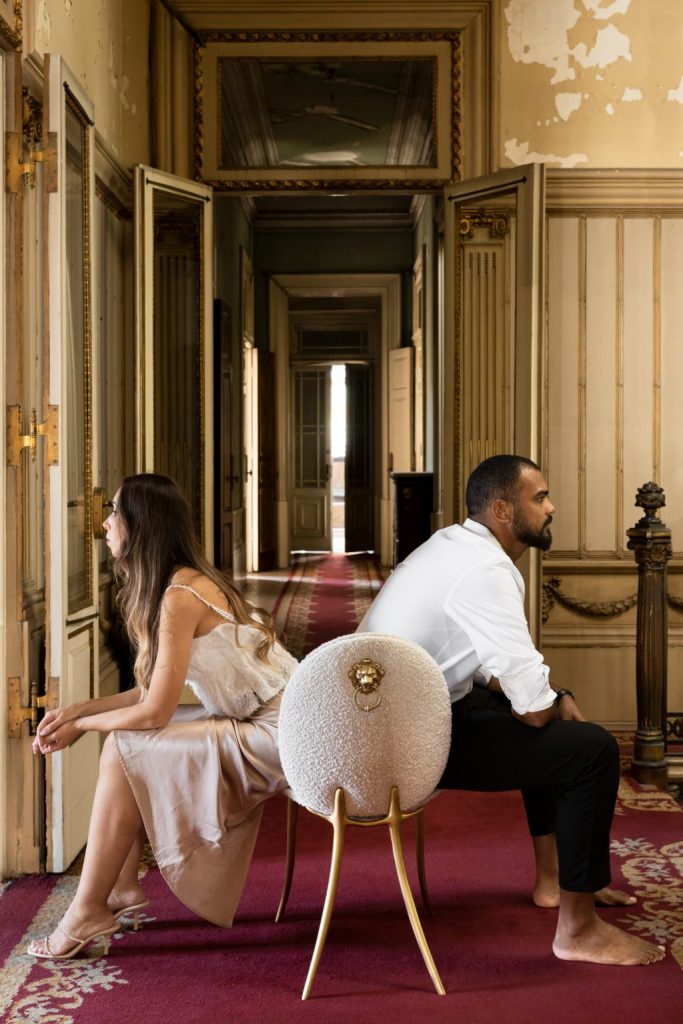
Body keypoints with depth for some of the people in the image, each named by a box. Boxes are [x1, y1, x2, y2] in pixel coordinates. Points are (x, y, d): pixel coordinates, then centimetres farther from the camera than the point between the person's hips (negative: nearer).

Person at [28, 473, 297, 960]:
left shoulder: (179, 596, -20)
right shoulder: (186, 583, 8)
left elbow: (155, 711, -18)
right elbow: (155, 689, 11)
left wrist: (81, 726, -3)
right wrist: (79, 710, 7)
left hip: (275, 735, -9)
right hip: (253, 720, 9)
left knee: (122, 751, -11)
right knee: (126, 738, 8)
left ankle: (88, 911, 0)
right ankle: (123, 887, 16)